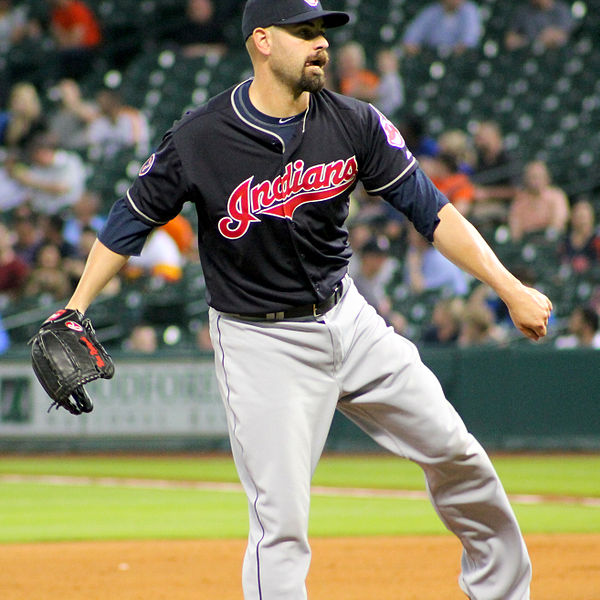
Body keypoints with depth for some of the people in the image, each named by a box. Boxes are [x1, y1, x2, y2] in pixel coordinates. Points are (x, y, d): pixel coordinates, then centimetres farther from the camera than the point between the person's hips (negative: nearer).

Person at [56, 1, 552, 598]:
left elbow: (430, 210, -4)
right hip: (261, 343, -5)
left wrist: (509, 288, -12)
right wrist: (75, 310, -9)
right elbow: (131, 220, -3)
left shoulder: (354, 124, -6)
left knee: (453, 452, 12)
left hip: (349, 319, 5)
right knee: (281, 522, -10)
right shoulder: (197, 139, -16)